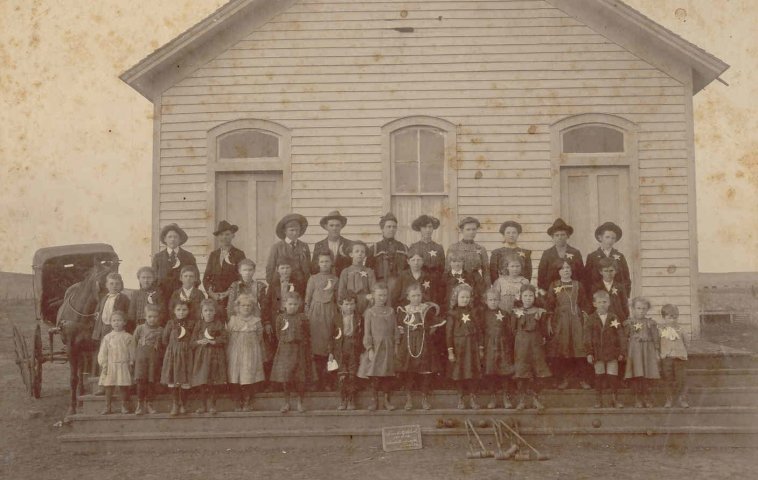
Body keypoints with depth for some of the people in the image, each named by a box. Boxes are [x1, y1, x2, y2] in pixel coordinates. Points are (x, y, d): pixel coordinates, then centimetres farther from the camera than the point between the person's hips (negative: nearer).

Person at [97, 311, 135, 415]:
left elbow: (132, 352, 4)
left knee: (123, 387, 1)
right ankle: (108, 407, 13)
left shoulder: (128, 337, 2)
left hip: (124, 366, -1)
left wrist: (131, 363, -1)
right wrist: (103, 365, -2)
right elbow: (103, 353, 4)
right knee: (109, 387, 5)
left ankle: (124, 406, 12)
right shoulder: (107, 337, 3)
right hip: (110, 366, 1)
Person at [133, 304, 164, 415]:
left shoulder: (160, 330, 4)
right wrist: (133, 357, 7)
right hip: (141, 357, -1)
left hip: (155, 359, 1)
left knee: (152, 382, 4)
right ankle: (140, 404, 2)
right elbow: (134, 342, 8)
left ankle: (149, 403, 17)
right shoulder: (140, 328, 2)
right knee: (141, 381, -7)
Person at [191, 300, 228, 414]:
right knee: (201, 383, 3)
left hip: (215, 356, -2)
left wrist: (212, 341, -16)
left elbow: (224, 338, -7)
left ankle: (212, 405, 11)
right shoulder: (199, 325, 8)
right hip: (201, 356, 2)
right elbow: (193, 341, 7)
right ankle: (203, 405, 15)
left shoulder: (219, 324, 1)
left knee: (214, 384, 0)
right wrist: (200, 342, -12)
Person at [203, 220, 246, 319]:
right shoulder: (213, 255, 16)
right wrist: (210, 292, -2)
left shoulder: (239, 254, 3)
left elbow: (242, 278, -2)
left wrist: (228, 293, -9)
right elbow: (206, 277, 14)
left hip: (232, 298, -3)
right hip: (214, 298, 3)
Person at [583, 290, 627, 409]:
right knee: (599, 376, 8)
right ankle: (598, 400, 17)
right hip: (598, 353, 0)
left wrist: (621, 352, -3)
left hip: (612, 352, 0)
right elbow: (587, 338, -2)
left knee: (613, 376, 2)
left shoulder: (615, 318, 0)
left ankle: (614, 398, 15)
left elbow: (621, 336, 1)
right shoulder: (591, 320, 0)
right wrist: (589, 353, -8)